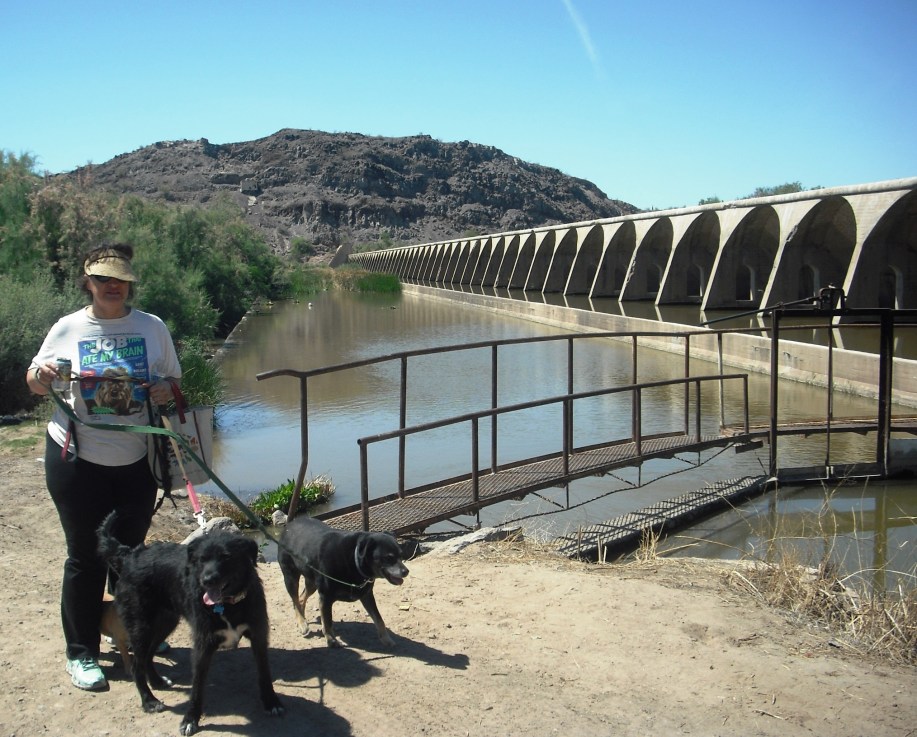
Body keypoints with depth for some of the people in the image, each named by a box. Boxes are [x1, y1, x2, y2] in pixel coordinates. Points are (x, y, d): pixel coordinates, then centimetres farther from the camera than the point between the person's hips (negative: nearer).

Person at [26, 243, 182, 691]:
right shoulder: (67, 329, -2)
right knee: (86, 557, 5)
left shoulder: (152, 328, 1)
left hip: (136, 461, 2)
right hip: (77, 460, -2)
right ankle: (81, 654, 18)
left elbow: (172, 380, 10)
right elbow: (34, 384, 7)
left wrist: (165, 390, -14)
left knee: (130, 553, 15)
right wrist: (41, 374, -17)